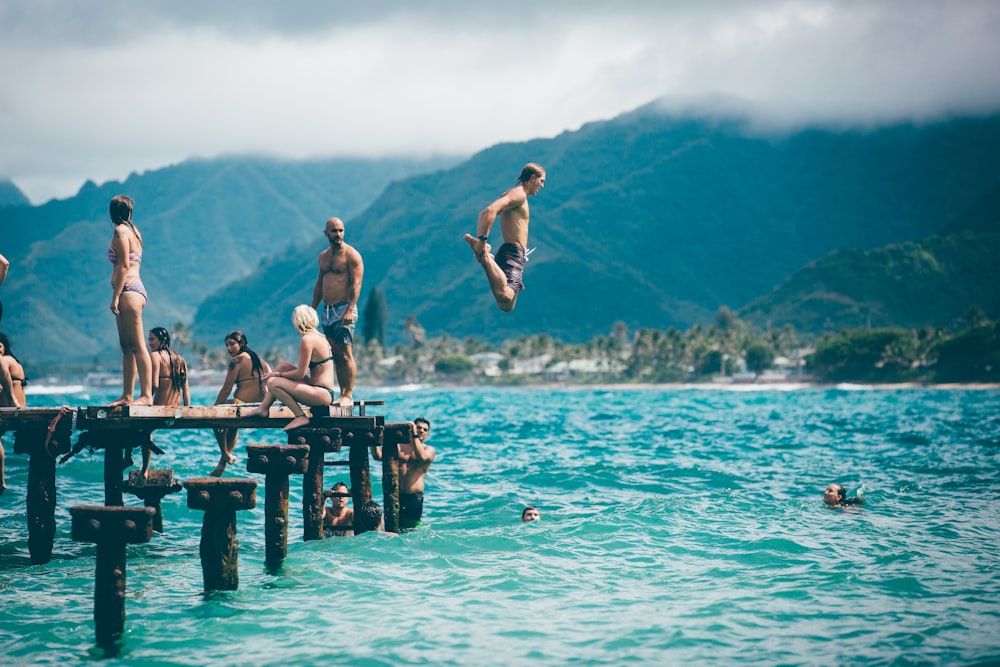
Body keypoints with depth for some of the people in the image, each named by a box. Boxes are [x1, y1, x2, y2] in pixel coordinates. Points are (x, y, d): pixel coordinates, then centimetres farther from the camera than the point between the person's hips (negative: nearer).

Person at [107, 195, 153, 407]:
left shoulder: (121, 231, -8)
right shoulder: (133, 231, 19)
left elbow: (124, 266, -15)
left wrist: (115, 296, -16)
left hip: (128, 290, -10)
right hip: (135, 288, 10)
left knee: (137, 346, -13)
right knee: (127, 347, 11)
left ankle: (146, 395, -16)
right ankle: (127, 396, 13)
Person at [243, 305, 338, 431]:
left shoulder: (307, 339, -14)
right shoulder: (320, 337, 16)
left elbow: (300, 374, -14)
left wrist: (277, 374, 0)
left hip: (323, 395, -10)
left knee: (272, 382, -16)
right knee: (283, 365, 17)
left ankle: (300, 416, -11)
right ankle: (263, 408, 16)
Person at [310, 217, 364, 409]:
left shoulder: (351, 255, -5)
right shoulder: (323, 256, 17)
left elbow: (356, 284, -13)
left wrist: (350, 310, -23)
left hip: (343, 310, -7)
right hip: (327, 312, 7)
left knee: (345, 354, -10)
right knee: (335, 356, 7)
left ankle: (348, 396, -9)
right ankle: (343, 394, 10)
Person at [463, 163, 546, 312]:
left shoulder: (512, 195, 25)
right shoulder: (519, 194, -6)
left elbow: (483, 214, 23)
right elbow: (491, 210, -22)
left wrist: (480, 240, 12)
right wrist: (482, 240, -25)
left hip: (510, 253, 10)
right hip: (513, 253, -10)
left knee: (507, 305, 11)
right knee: (505, 297, -33)